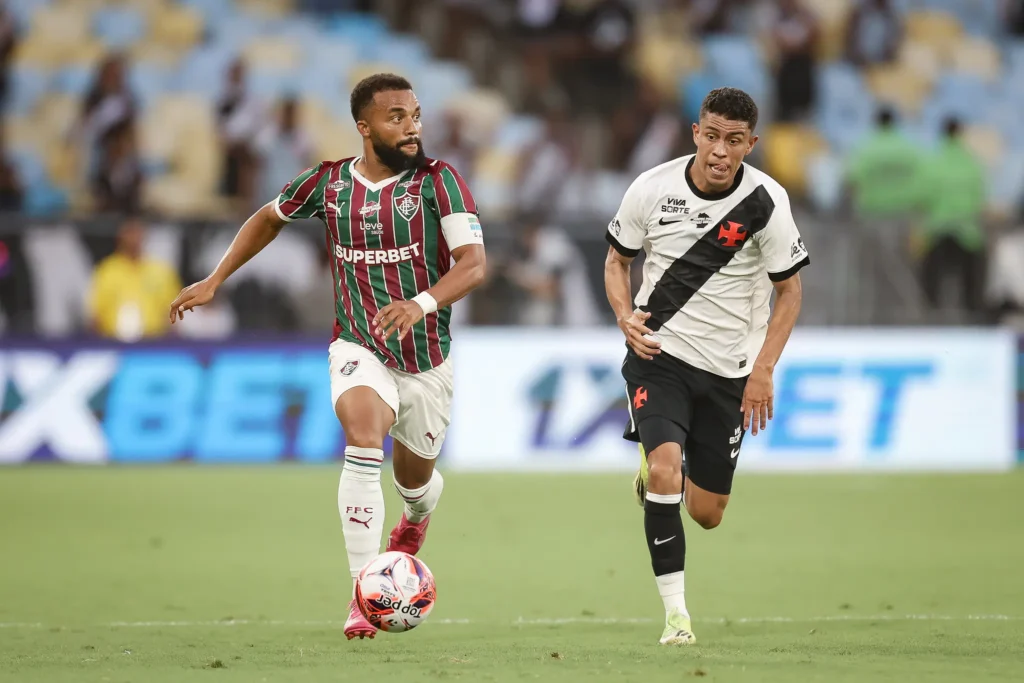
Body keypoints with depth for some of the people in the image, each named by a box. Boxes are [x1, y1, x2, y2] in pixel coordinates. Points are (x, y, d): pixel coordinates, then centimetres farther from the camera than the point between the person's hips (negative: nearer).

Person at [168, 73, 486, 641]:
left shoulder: (437, 180, -10)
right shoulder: (329, 183, -2)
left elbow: (473, 263, -19)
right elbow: (270, 218, 18)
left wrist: (422, 304, -37)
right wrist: (213, 282, 13)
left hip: (428, 358, 1)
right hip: (359, 349, -1)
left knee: (414, 477, 16)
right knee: (363, 440, -29)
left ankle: (417, 517, 58)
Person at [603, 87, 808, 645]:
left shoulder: (765, 201, -12)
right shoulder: (653, 188, -10)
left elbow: (789, 289, -2)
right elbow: (616, 259, 6)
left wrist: (763, 370, -10)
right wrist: (625, 316, -13)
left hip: (730, 369, 1)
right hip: (659, 353, -1)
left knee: (706, 512, 7)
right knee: (664, 472, -25)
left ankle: (654, 472, 44)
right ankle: (675, 612, -17)